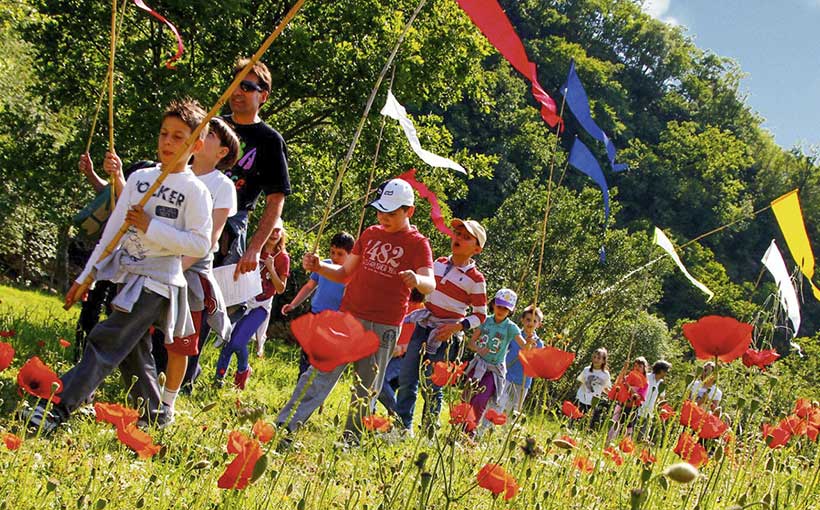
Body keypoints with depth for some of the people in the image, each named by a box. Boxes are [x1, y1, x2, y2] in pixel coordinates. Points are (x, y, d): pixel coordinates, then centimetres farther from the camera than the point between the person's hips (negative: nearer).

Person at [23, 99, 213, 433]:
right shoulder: (139, 178, 10)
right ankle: (154, 418, 23)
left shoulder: (195, 191, -7)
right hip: (126, 276, 7)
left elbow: (200, 244, -15)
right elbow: (113, 229, 13)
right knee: (132, 353, 10)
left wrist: (151, 227, -18)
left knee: (106, 343, -15)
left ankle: (56, 410, -21)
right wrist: (86, 276, 11)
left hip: (158, 282, -7)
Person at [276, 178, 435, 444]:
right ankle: (284, 426, -12)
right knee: (321, 372, -6)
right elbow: (345, 273, 18)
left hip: (384, 328, -3)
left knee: (367, 388, 4)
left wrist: (417, 280, -40)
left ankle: (351, 439, 15)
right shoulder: (370, 234, 12)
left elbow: (431, 284, -16)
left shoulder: (417, 243, -2)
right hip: (349, 317, 3)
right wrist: (318, 267, -1)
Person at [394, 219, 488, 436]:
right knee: (406, 377, 5)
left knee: (431, 386, -1)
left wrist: (457, 327, -18)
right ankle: (403, 425, 17)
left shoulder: (475, 279, -9)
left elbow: (480, 315, -4)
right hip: (423, 327, 5)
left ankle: (428, 431, 12)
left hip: (445, 336, -5)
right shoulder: (439, 263, 6)